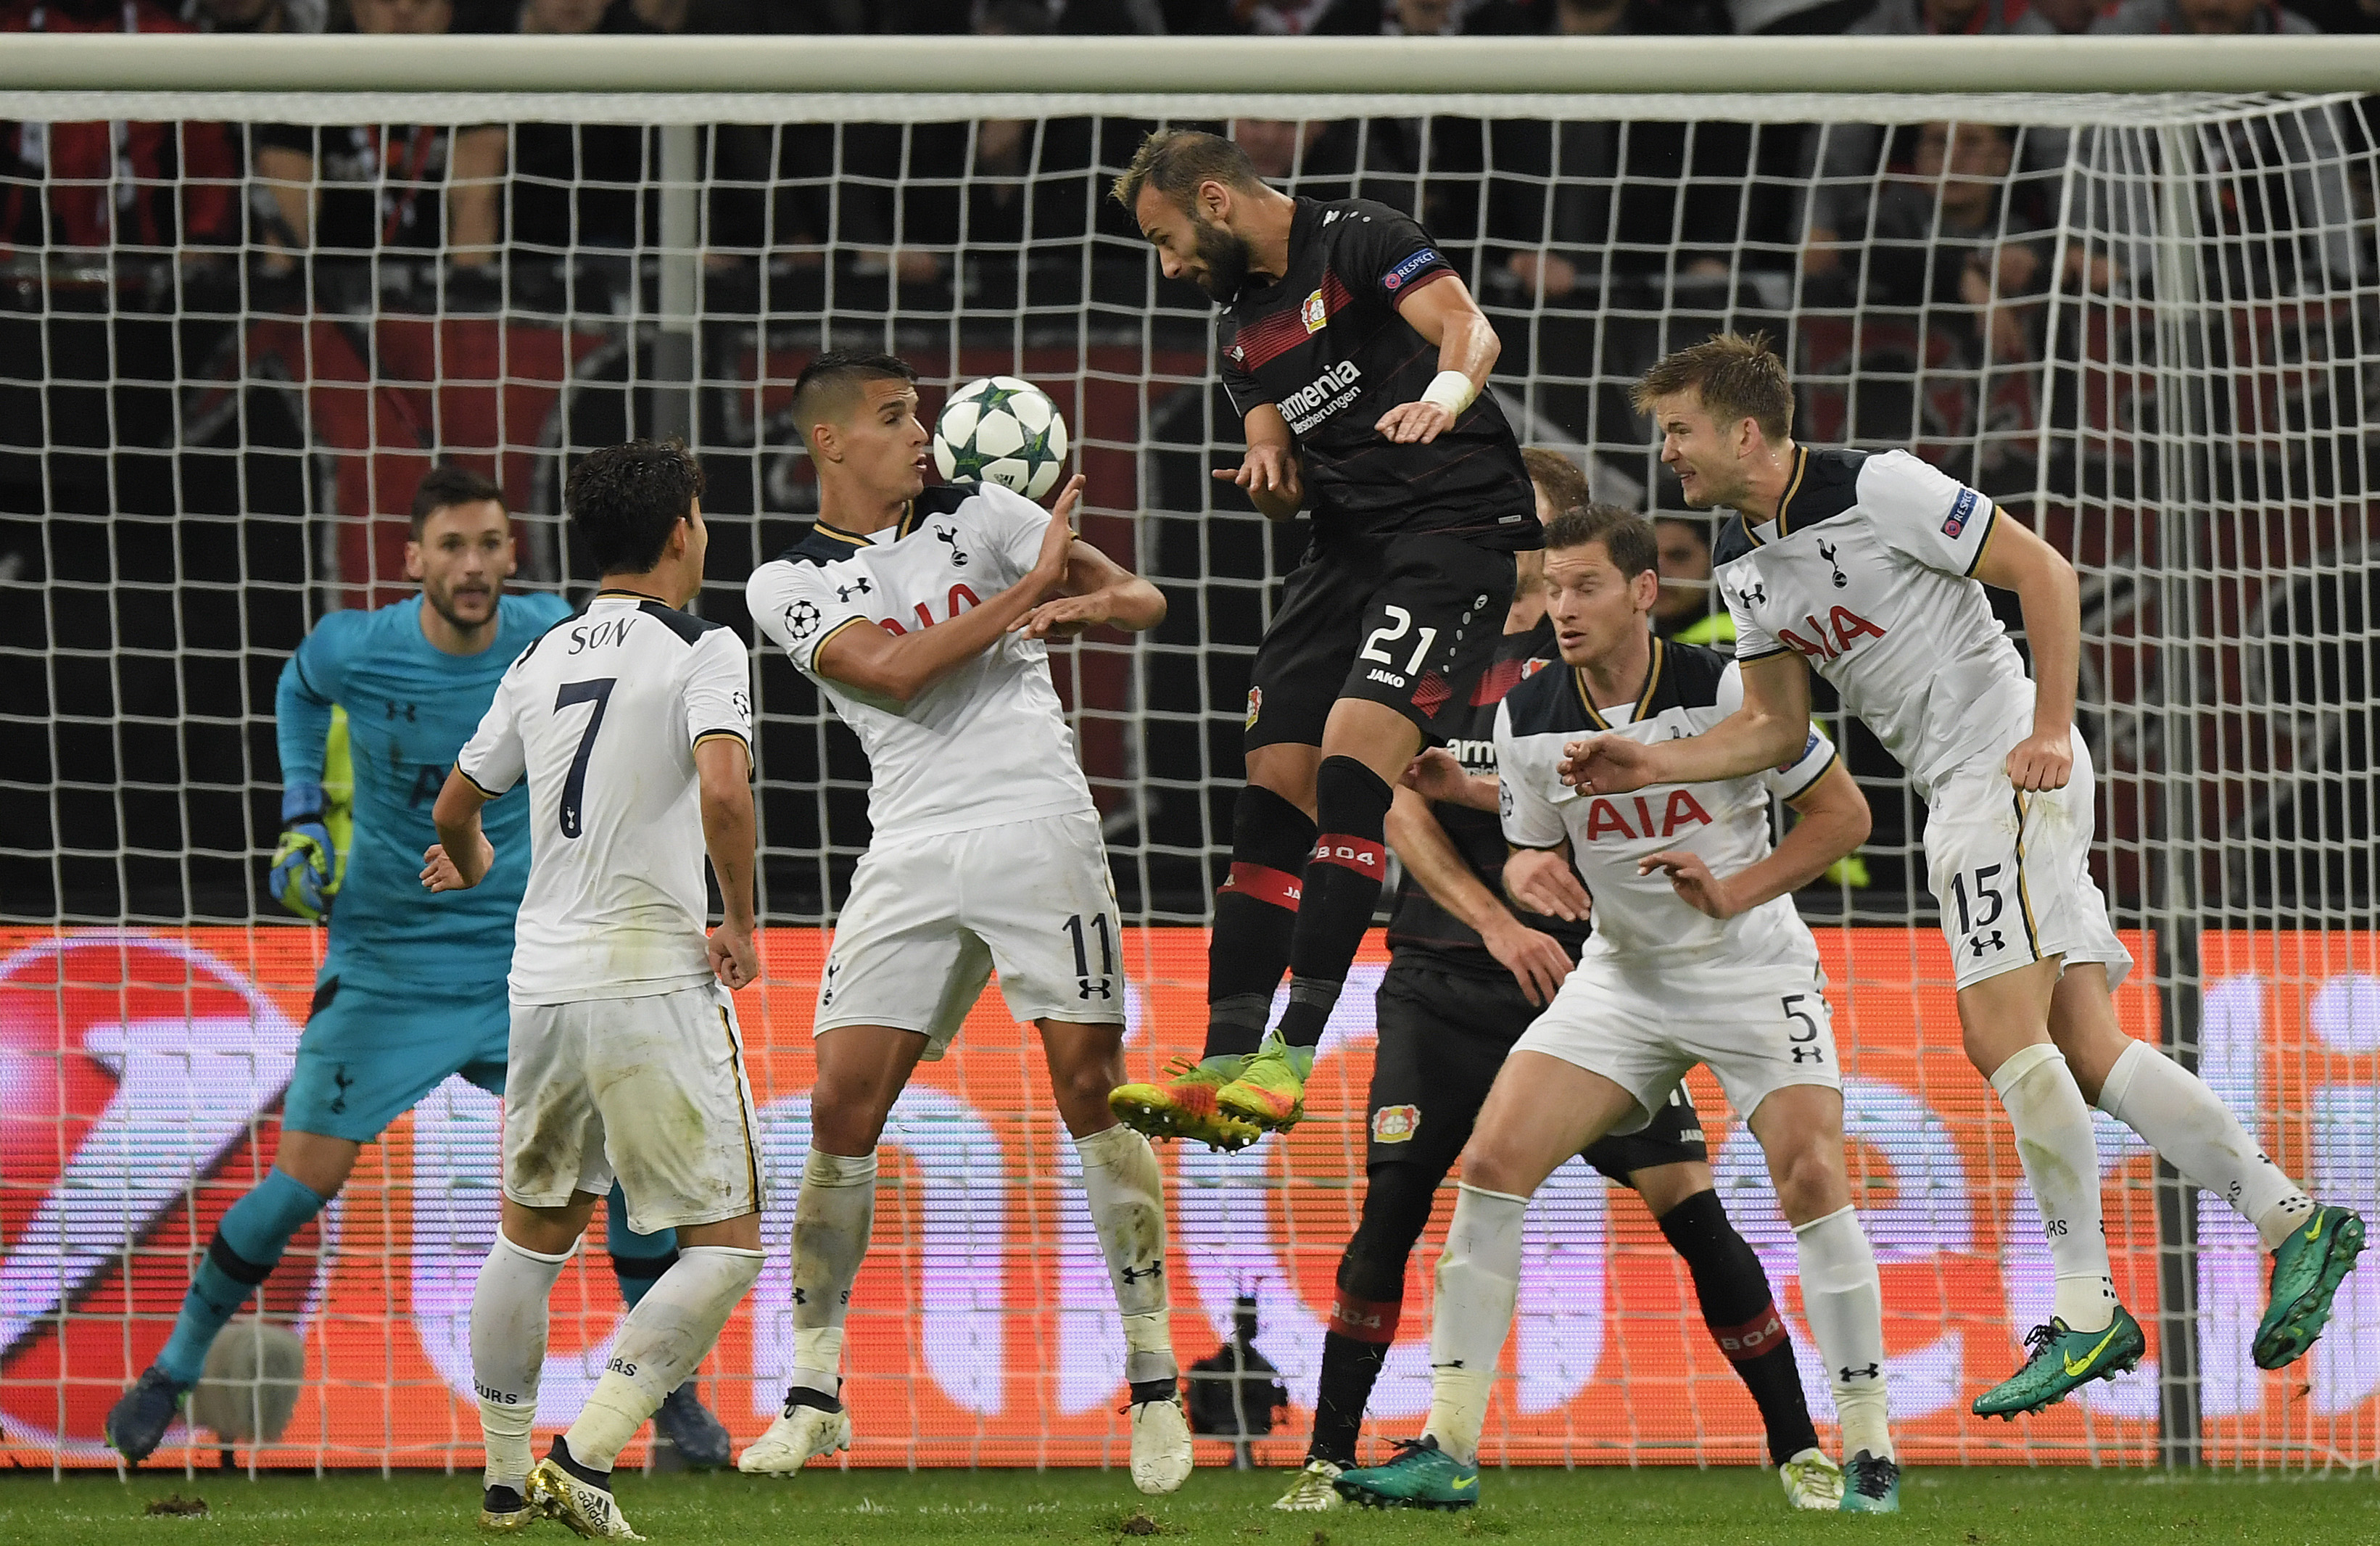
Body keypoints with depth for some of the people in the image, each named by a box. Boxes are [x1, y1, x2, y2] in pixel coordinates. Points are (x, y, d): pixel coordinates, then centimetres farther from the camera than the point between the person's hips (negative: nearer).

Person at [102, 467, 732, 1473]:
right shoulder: (355, 650, -14)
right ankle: (176, 1369, 12)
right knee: (305, 1179, -8)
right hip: (384, 963, -2)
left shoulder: (553, 639, -9)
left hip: (525, 955, 2)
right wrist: (301, 816, 1)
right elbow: (300, 689, 11)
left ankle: (667, 1391, 7)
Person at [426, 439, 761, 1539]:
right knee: (724, 1246, 1)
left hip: (543, 983, 6)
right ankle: (584, 1458, -12)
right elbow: (723, 790, -23)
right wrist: (742, 922, -8)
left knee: (533, 1234, 21)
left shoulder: (540, 659, 11)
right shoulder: (700, 650, -6)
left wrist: (469, 867, 45)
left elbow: (455, 808, 22)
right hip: (655, 984, -6)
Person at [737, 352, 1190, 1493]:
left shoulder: (977, 516, 10)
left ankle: (1155, 1376, -1)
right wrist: (1029, 587, -11)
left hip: (1036, 822, 0)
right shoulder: (789, 584, 7)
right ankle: (814, 1393, 5)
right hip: (911, 851, 1)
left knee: (1089, 1081, -7)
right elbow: (892, 672, -10)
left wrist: (1090, 604, -20)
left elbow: (1144, 600, 4)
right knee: (842, 1105, -5)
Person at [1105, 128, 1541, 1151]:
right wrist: (1271, 478, -3)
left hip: (1454, 520, -9)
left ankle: (1294, 1052, -27)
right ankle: (1226, 1067, -6)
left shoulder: (1358, 241, -4)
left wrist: (1444, 393, -41)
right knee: (1276, 783, -2)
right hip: (1349, 542, 9)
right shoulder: (1245, 327, 20)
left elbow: (1466, 326, -19)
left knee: (1355, 746, -23)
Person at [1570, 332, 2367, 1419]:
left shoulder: (1874, 488, -14)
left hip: (2011, 768, -9)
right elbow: (1777, 728, 17)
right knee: (2083, 1046, 2)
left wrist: (2048, 731, -17)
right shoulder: (1741, 565, 12)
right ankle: (2292, 1221, 5)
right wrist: (1650, 765, 4)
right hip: (1958, 795, 9)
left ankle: (2085, 1309, -11)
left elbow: (2042, 570, -12)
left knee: (2003, 1033, -14)